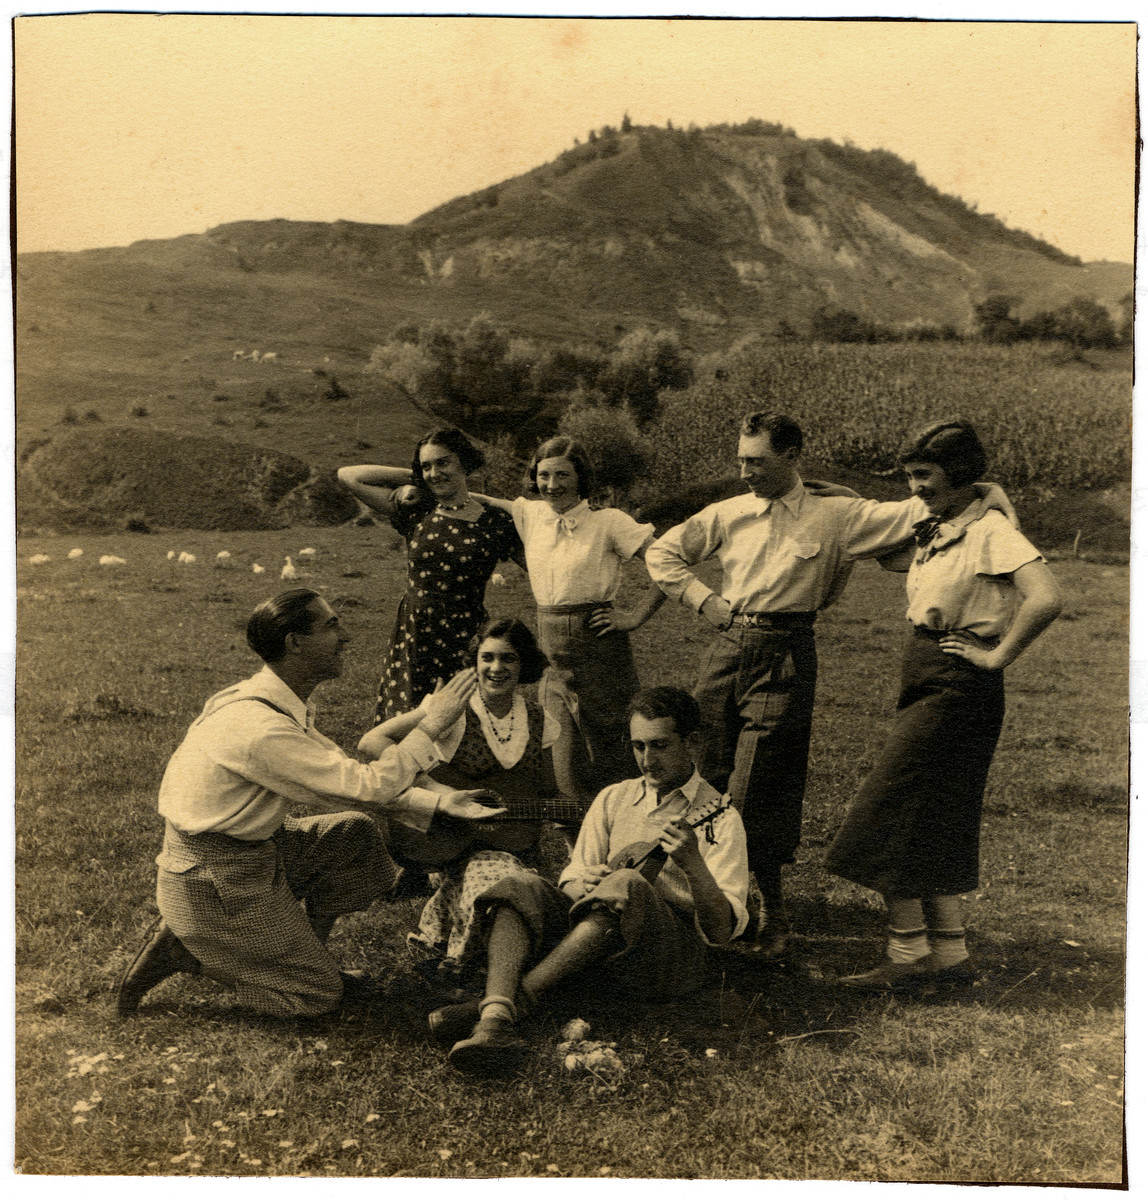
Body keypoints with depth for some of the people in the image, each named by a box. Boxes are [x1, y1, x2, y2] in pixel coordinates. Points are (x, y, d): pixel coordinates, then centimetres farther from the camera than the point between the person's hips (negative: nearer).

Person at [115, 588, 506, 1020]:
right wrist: (431, 726, -18)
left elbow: (346, 779, 8)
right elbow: (366, 788, -27)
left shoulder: (286, 707, 3)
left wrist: (438, 804, 0)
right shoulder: (260, 729, -30)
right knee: (317, 994, 0)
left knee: (355, 834, 6)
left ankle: (298, 945, 15)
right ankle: (181, 949, 4)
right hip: (212, 883, -9)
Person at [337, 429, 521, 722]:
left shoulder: (495, 523, -2)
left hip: (465, 642, -3)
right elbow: (348, 475, 8)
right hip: (412, 639, 3)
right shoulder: (416, 512, 5)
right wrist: (413, 477, 7)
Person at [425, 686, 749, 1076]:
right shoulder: (613, 799, 17)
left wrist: (693, 864, -24)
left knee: (625, 884, -34)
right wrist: (583, 886, -11)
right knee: (521, 889, -20)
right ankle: (495, 1017, -44)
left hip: (674, 955, -4)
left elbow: (722, 930, -7)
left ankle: (504, 1002, -36)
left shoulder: (717, 817, 2)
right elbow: (570, 880, 14)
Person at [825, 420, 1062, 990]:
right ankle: (949, 953, 21)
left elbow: (1046, 599, -27)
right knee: (934, 822, 12)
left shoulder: (991, 529, -13)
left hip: (957, 687, -9)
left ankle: (907, 953, 3)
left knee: (889, 814, -7)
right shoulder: (935, 530, 12)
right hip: (925, 683, 9)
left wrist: (996, 655, -19)